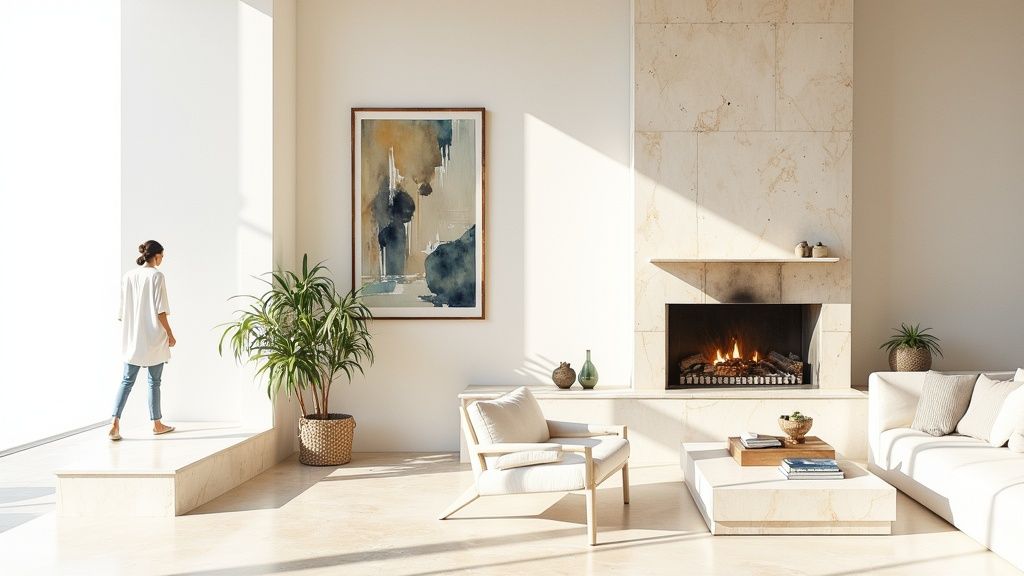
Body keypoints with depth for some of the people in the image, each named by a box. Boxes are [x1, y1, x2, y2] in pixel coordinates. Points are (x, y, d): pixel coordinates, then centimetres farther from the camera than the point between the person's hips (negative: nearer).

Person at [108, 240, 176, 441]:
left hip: (132, 338, 5)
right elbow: (160, 310, -13)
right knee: (154, 381, 7)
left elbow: (123, 309, 10)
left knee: (127, 380, 8)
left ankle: (115, 423, -5)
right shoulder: (156, 276, -10)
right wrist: (170, 333, -5)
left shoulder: (127, 276, 6)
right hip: (153, 338, -5)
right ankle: (157, 424, 18)